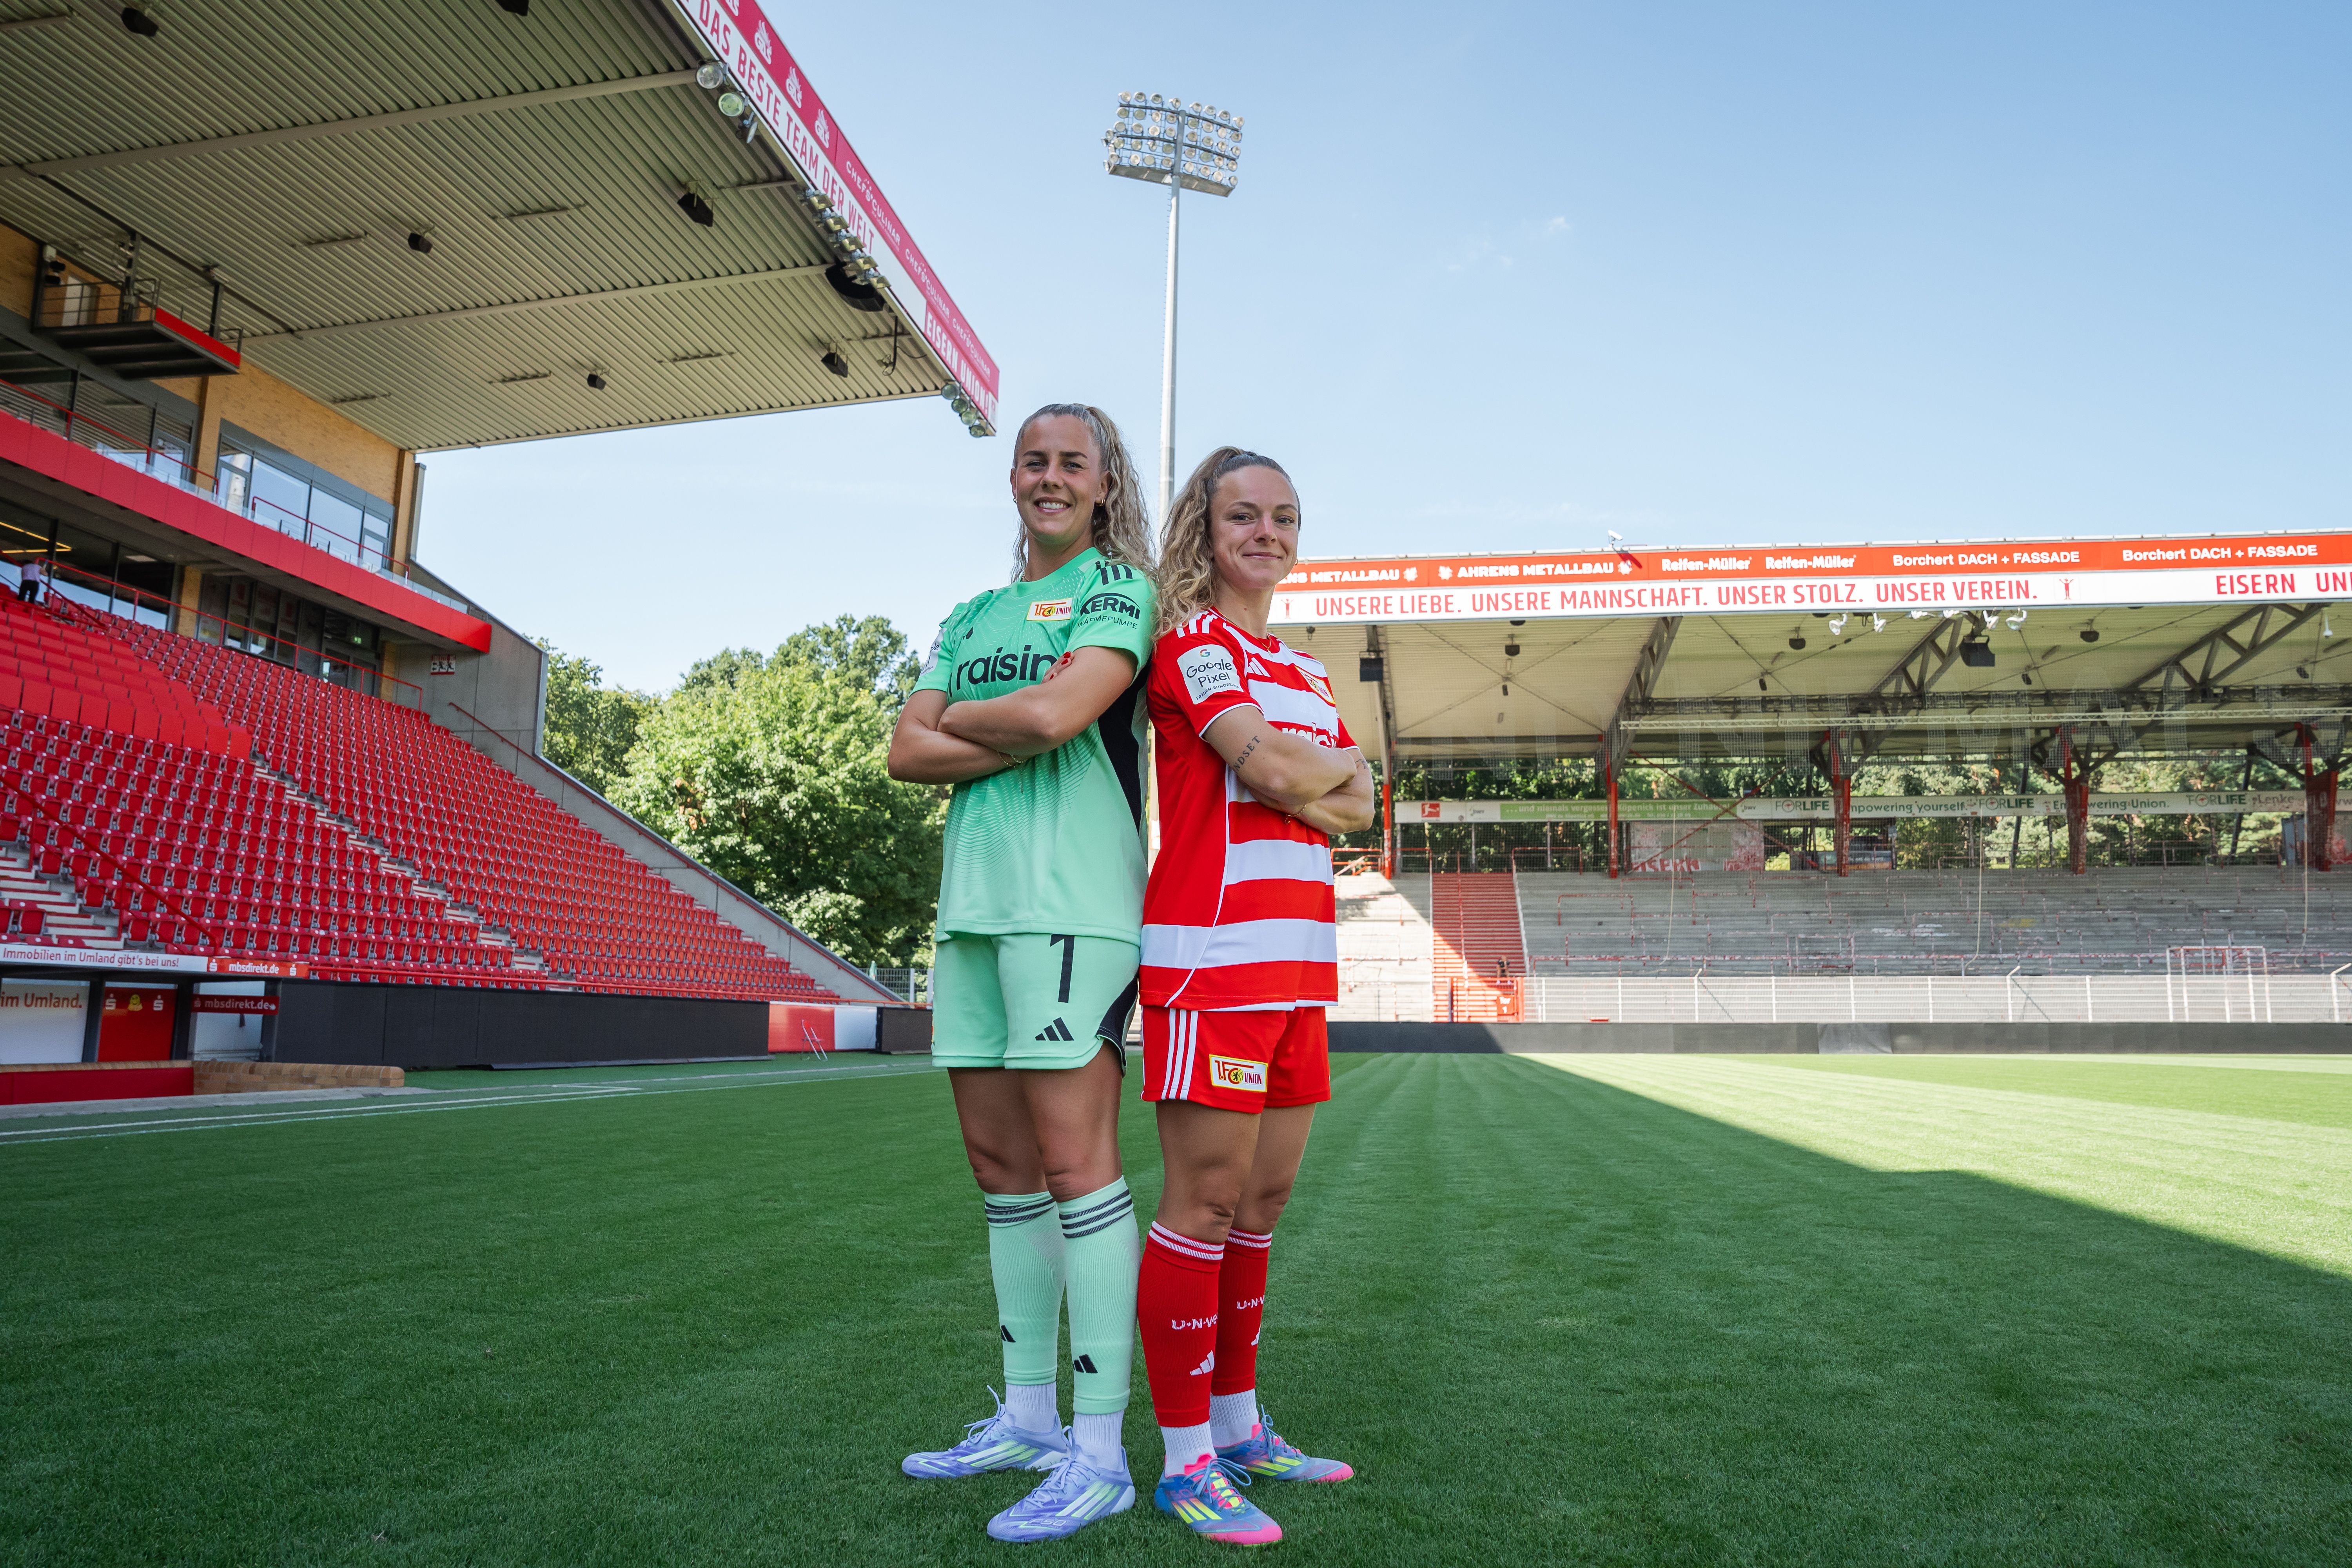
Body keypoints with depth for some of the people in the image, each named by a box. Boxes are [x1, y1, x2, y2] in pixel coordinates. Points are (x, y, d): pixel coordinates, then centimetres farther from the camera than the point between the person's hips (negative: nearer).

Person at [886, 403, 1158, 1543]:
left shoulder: (1120, 587, 2)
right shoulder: (971, 616, 22)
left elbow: (1057, 712, -15)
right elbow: (907, 753, 9)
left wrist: (959, 718, 2)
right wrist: (1017, 741, -5)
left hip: (1070, 898, -7)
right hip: (973, 897, 7)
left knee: (1073, 1161, -9)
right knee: (1000, 1163, 10)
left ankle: (1100, 1451, 0)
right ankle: (1026, 1417, 22)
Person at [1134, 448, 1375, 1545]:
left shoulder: (1305, 671, 23)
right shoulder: (1191, 638, -2)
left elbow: (1360, 809, 13)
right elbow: (1268, 766, -16)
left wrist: (1296, 775, -6)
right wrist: (1334, 763, 3)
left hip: (1299, 960, 8)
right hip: (1213, 950, -8)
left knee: (1264, 1199, 12)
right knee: (1206, 1201, -5)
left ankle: (1239, 1428, 24)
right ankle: (1185, 1462, 5)